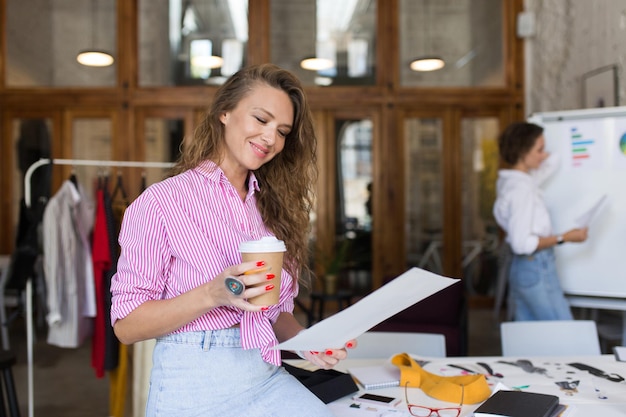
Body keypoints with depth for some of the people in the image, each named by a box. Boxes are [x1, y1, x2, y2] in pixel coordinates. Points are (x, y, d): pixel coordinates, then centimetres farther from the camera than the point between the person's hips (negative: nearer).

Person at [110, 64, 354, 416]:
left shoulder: (270, 208, 10)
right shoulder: (161, 202, -7)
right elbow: (126, 325, -9)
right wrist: (213, 295, -23)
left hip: (268, 379, 4)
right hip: (194, 388, -4)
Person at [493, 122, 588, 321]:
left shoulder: (510, 181, 9)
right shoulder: (521, 189, -20)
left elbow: (552, 160, 27)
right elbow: (522, 243, -24)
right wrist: (564, 238, -19)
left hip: (521, 267, 10)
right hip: (537, 269, -10)